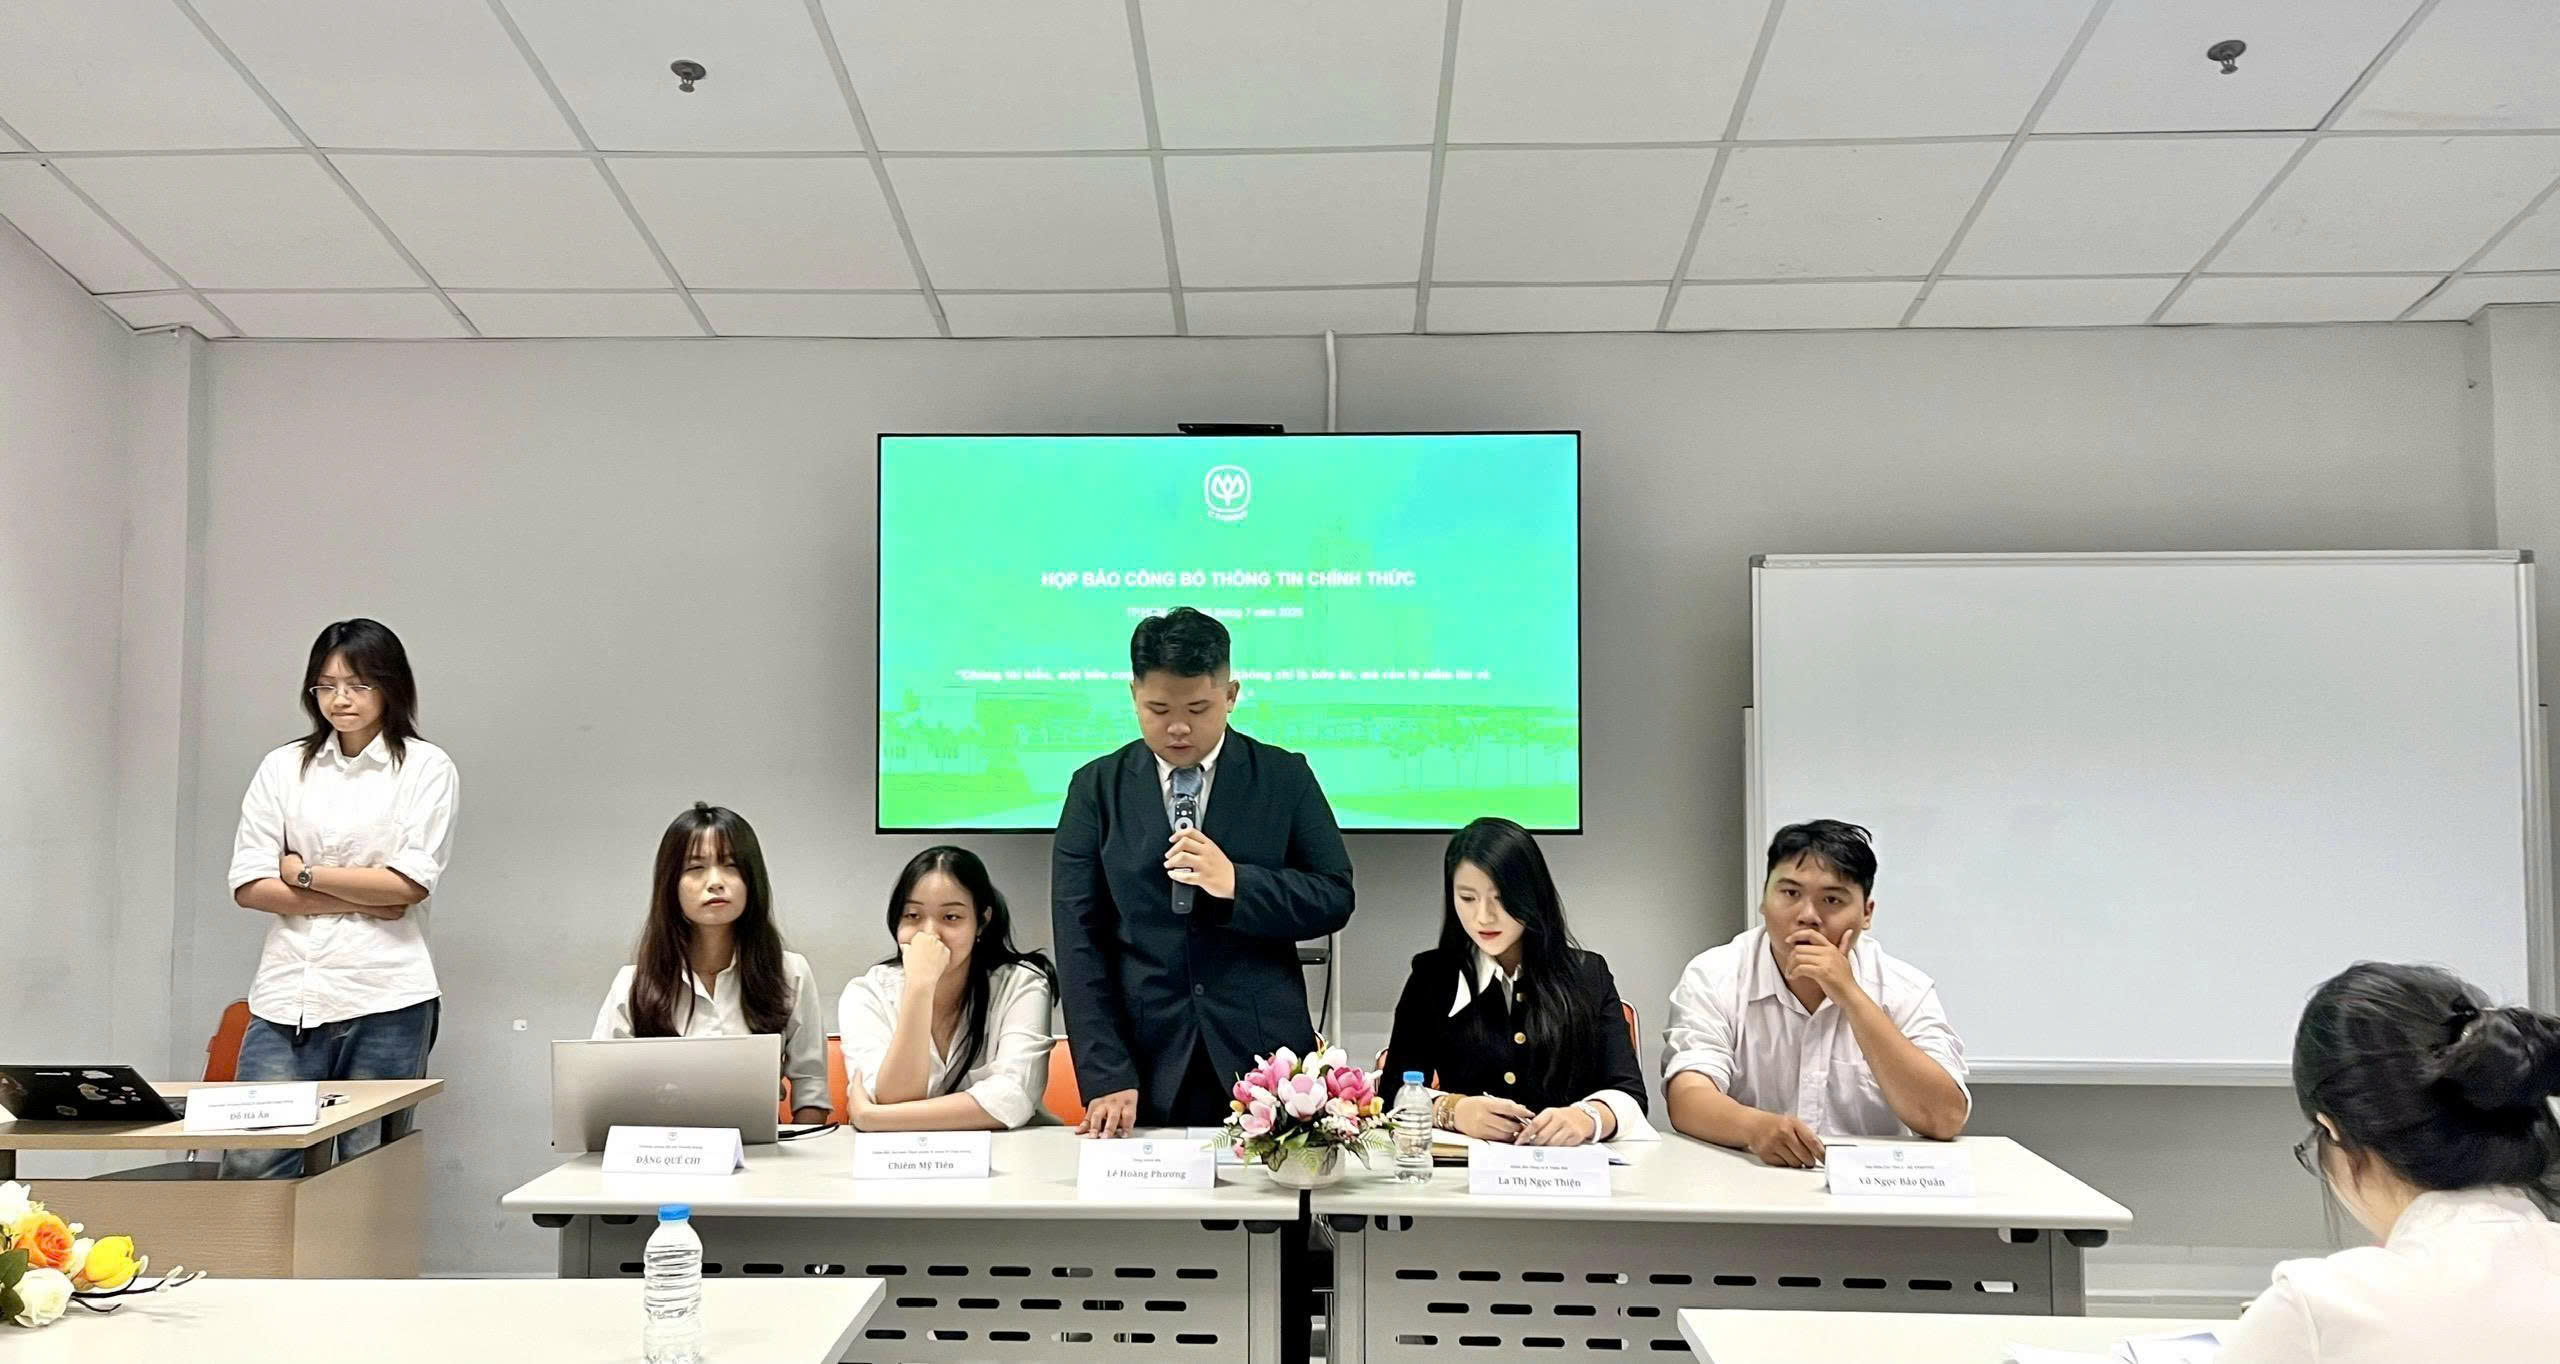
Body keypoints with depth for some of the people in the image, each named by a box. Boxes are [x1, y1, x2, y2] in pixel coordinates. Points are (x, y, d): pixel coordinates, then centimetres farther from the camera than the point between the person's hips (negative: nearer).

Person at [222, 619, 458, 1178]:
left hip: (384, 997, -3)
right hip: (287, 992, 3)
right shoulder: (282, 767, 12)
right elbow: (248, 886, 4)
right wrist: (359, 900, -5)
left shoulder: (427, 768, 3)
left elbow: (409, 883, -7)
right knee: (250, 1165, -4)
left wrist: (303, 872, -1)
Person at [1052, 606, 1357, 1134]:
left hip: (1262, 1057, 0)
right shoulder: (1097, 788, 3)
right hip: (1147, 1065, 0)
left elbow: (1335, 898, 1)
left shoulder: (1285, 778, 3)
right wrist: (1105, 1076, -9)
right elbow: (1079, 938, -1)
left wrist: (1236, 884, -17)